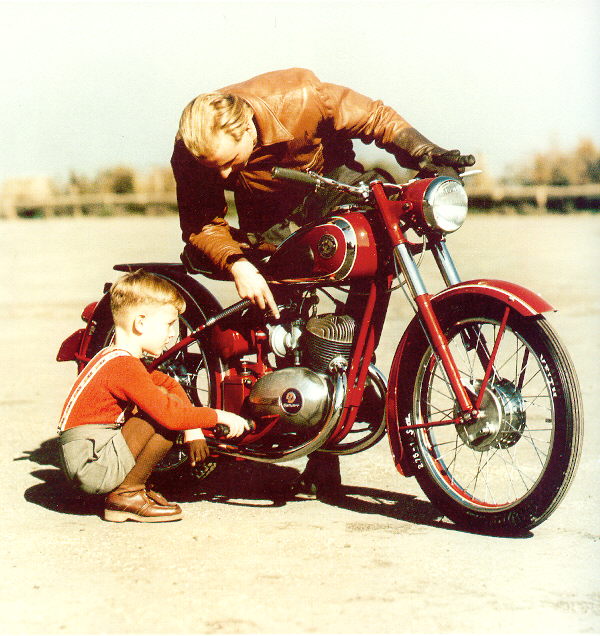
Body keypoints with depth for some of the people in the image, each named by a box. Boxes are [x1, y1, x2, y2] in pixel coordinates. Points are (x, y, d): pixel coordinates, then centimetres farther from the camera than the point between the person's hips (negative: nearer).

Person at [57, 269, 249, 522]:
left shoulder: (114, 357, 15)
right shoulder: (124, 366, -18)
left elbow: (170, 384, 19)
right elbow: (171, 414, -24)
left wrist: (193, 431, 8)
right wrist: (219, 416, -12)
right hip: (92, 462, -10)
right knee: (164, 408, -16)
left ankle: (133, 488, 8)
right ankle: (126, 495, -8)